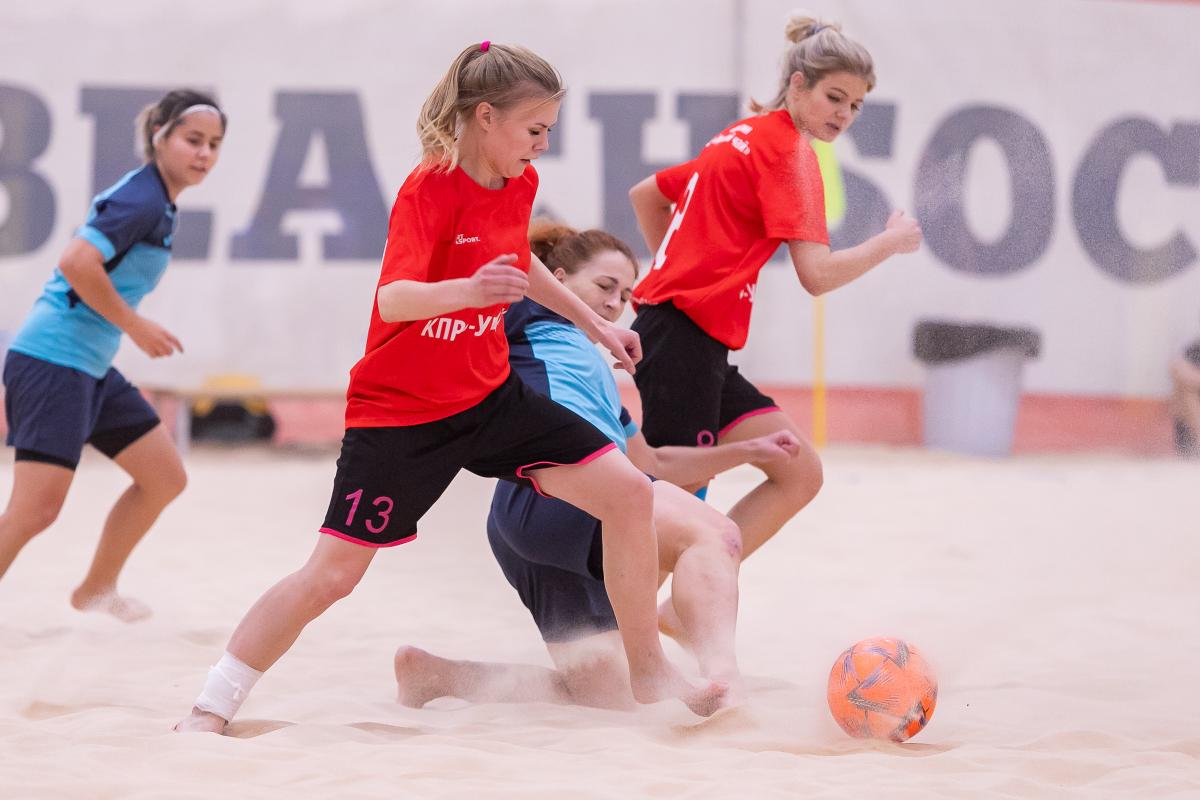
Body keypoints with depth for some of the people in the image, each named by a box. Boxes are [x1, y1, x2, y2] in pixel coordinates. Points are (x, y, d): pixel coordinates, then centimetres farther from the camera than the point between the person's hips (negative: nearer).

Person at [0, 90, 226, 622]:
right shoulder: (142, 199, -15)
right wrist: (135, 326, -17)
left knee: (165, 478, 14)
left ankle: (97, 589, 28)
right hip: (53, 362, -10)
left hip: (90, 367, 10)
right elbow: (77, 263, -26)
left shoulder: (156, 202, 15)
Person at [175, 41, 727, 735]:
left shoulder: (521, 184, 1)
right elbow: (392, 300, -35)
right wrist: (466, 290, -54)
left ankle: (651, 675, 5)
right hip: (401, 411, -6)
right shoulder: (429, 191, -21)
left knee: (629, 492, -7)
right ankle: (212, 708, 7)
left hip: (491, 397, 6)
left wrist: (593, 322, 27)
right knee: (332, 572, -9)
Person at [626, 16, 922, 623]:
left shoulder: (743, 136, 18)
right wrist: (892, 241, -5)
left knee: (799, 474, 5)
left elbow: (644, 195, 28)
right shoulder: (789, 148, -10)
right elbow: (816, 274, -19)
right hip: (683, 339, -10)